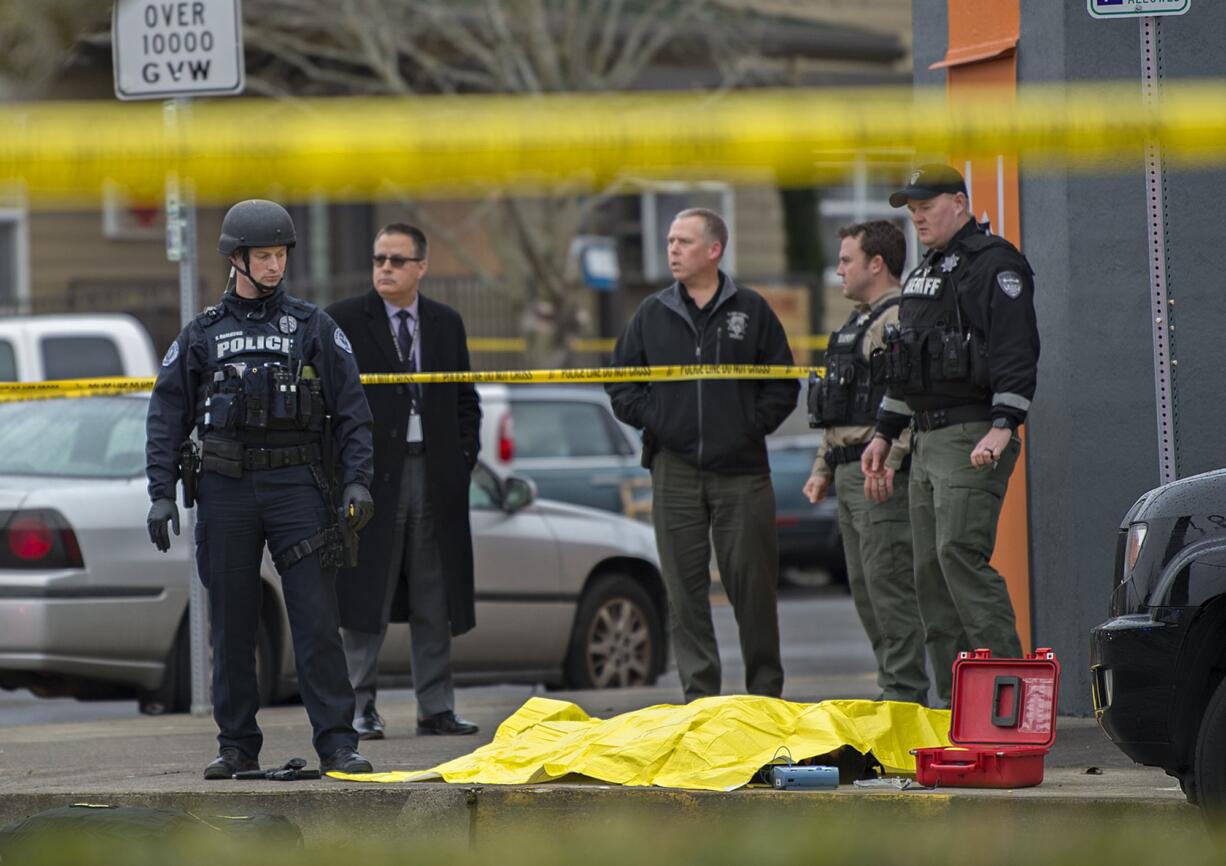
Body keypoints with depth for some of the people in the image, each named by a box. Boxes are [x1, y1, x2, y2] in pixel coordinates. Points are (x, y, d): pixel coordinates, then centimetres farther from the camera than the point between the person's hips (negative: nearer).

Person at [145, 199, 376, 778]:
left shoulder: (313, 327, 8)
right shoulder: (201, 335, 10)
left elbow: (351, 410, 5)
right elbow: (166, 419, 11)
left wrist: (357, 481, -7)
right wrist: (162, 495, 1)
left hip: (296, 485, -1)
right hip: (226, 491, 2)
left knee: (317, 620, -8)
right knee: (232, 626, 4)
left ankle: (338, 744, -7)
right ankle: (237, 746, 11)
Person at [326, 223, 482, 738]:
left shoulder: (446, 324, 12)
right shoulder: (345, 321, 1)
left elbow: (465, 399, 18)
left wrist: (464, 457, 6)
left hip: (435, 477, 4)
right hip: (371, 474, -4)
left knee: (435, 602, 6)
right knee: (365, 601, -2)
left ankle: (436, 709, 11)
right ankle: (359, 710, 3)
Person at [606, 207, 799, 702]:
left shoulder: (750, 311, 4)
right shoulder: (653, 315, 10)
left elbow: (783, 383, 7)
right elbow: (621, 382, 15)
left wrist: (753, 425, -3)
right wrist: (651, 420, 2)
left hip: (741, 469, -2)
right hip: (675, 469, 2)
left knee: (752, 582, 0)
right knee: (685, 586, 0)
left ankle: (765, 688, 10)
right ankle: (699, 693, 4)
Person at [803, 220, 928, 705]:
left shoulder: (899, 318, -11)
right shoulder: (858, 322, 22)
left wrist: (887, 459, -28)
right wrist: (823, 468, 26)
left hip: (882, 472, -11)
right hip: (851, 474, 11)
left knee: (889, 583, -11)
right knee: (864, 587, 11)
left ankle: (905, 693, -11)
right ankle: (894, 689, 15)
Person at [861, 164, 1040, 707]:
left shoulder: (994, 265, -8)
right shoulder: (925, 275, 22)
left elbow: (1017, 352, -17)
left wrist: (1002, 427, -26)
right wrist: (884, 434, 27)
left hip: (973, 440, -10)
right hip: (928, 442, 10)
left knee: (960, 553, -20)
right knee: (931, 567, 5)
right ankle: (956, 704, 7)